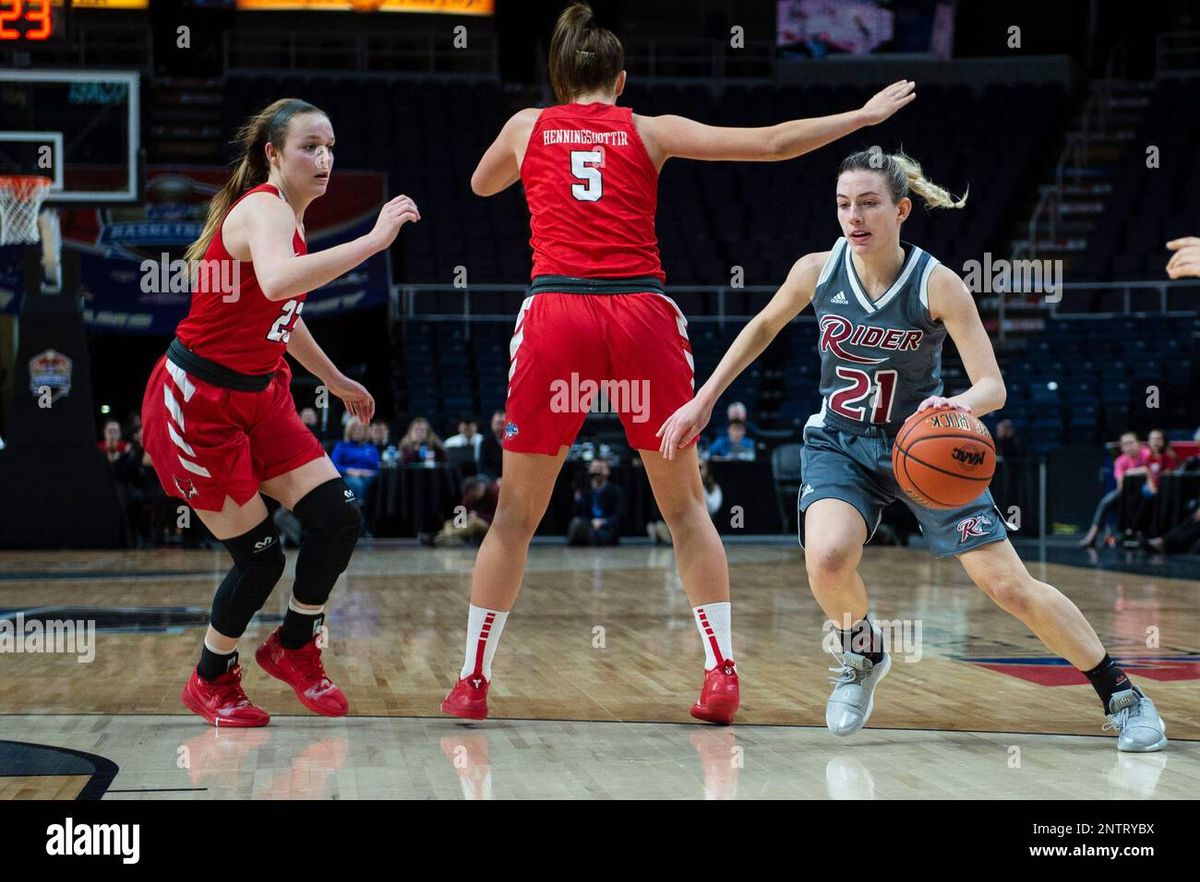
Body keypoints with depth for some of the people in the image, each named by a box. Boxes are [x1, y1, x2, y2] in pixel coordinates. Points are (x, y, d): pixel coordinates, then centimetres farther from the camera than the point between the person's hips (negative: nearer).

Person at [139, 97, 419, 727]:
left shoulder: (285, 215, 9)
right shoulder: (264, 208, -20)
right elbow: (277, 281, -45)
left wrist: (336, 381, 31)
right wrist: (373, 240, -44)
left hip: (258, 396, 9)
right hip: (197, 403, -9)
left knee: (338, 520, -4)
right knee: (259, 556, -5)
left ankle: (293, 647, 19)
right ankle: (210, 684, 20)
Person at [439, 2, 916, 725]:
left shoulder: (527, 127, 15)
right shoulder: (650, 131, 12)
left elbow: (481, 185, 36)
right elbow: (772, 143, 11)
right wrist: (864, 115, 20)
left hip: (556, 313, 0)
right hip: (642, 314, 0)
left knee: (516, 515, 10)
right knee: (686, 506, 12)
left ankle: (472, 680, 10)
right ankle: (722, 672, 5)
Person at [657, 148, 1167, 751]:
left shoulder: (938, 285, -19)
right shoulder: (817, 272, -12)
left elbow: (993, 385, -21)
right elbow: (764, 326, 9)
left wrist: (961, 404, -45)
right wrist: (702, 401, 8)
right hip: (840, 445, 1)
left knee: (1010, 586, -7)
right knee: (828, 558, -30)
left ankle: (1120, 695, 12)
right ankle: (861, 652, 5)